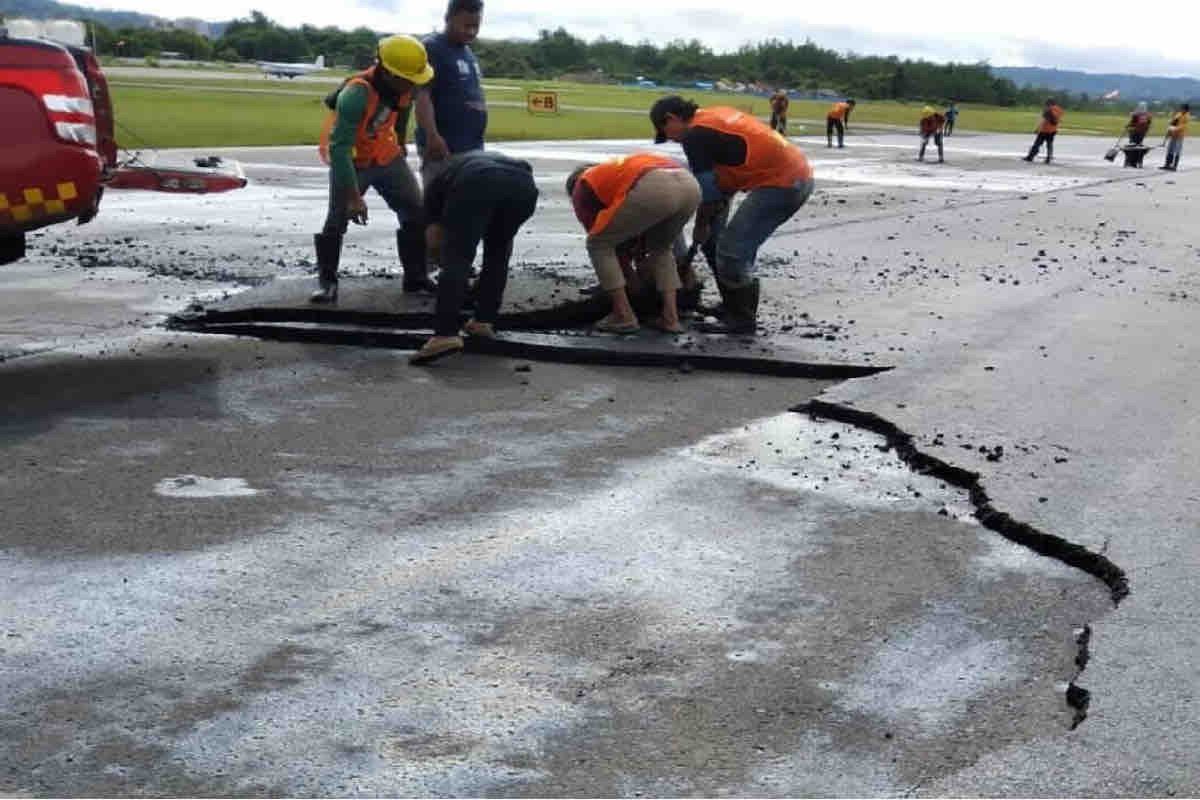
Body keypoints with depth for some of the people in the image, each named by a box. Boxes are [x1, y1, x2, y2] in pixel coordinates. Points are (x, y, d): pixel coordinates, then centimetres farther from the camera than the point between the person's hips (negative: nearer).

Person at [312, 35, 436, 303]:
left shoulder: (402, 85, -14)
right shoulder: (356, 94, -35)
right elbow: (340, 149, -36)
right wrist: (354, 197, -38)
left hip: (387, 157, 6)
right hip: (352, 161, -6)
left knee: (417, 214, 5)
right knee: (337, 221, -11)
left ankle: (416, 277, 15)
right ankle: (327, 282, 1)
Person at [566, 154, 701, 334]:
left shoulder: (582, 188, 26)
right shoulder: (622, 170, 44)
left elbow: (597, 235, 28)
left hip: (653, 189, -6)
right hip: (689, 185, 7)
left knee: (597, 245, 15)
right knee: (661, 248, 33)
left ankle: (624, 315, 13)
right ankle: (670, 317, 20)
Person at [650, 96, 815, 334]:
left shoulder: (695, 135, -9)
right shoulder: (715, 114, 19)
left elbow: (707, 189, -5)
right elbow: (727, 173, 21)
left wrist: (701, 226, 10)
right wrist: (716, 218, 19)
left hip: (781, 183, -10)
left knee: (732, 250, -6)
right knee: (740, 246, 19)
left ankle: (742, 321, 4)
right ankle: (736, 310, 30)